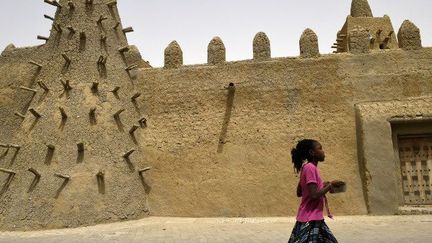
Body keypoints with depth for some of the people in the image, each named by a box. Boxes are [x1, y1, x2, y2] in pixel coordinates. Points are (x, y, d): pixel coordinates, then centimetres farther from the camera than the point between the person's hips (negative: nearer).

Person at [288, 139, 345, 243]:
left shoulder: (307, 167, 11)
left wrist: (323, 185, 15)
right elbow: (314, 195, -24)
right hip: (310, 220, -10)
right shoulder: (310, 167, -17)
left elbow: (299, 193, 17)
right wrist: (330, 185, -12)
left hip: (313, 219, 10)